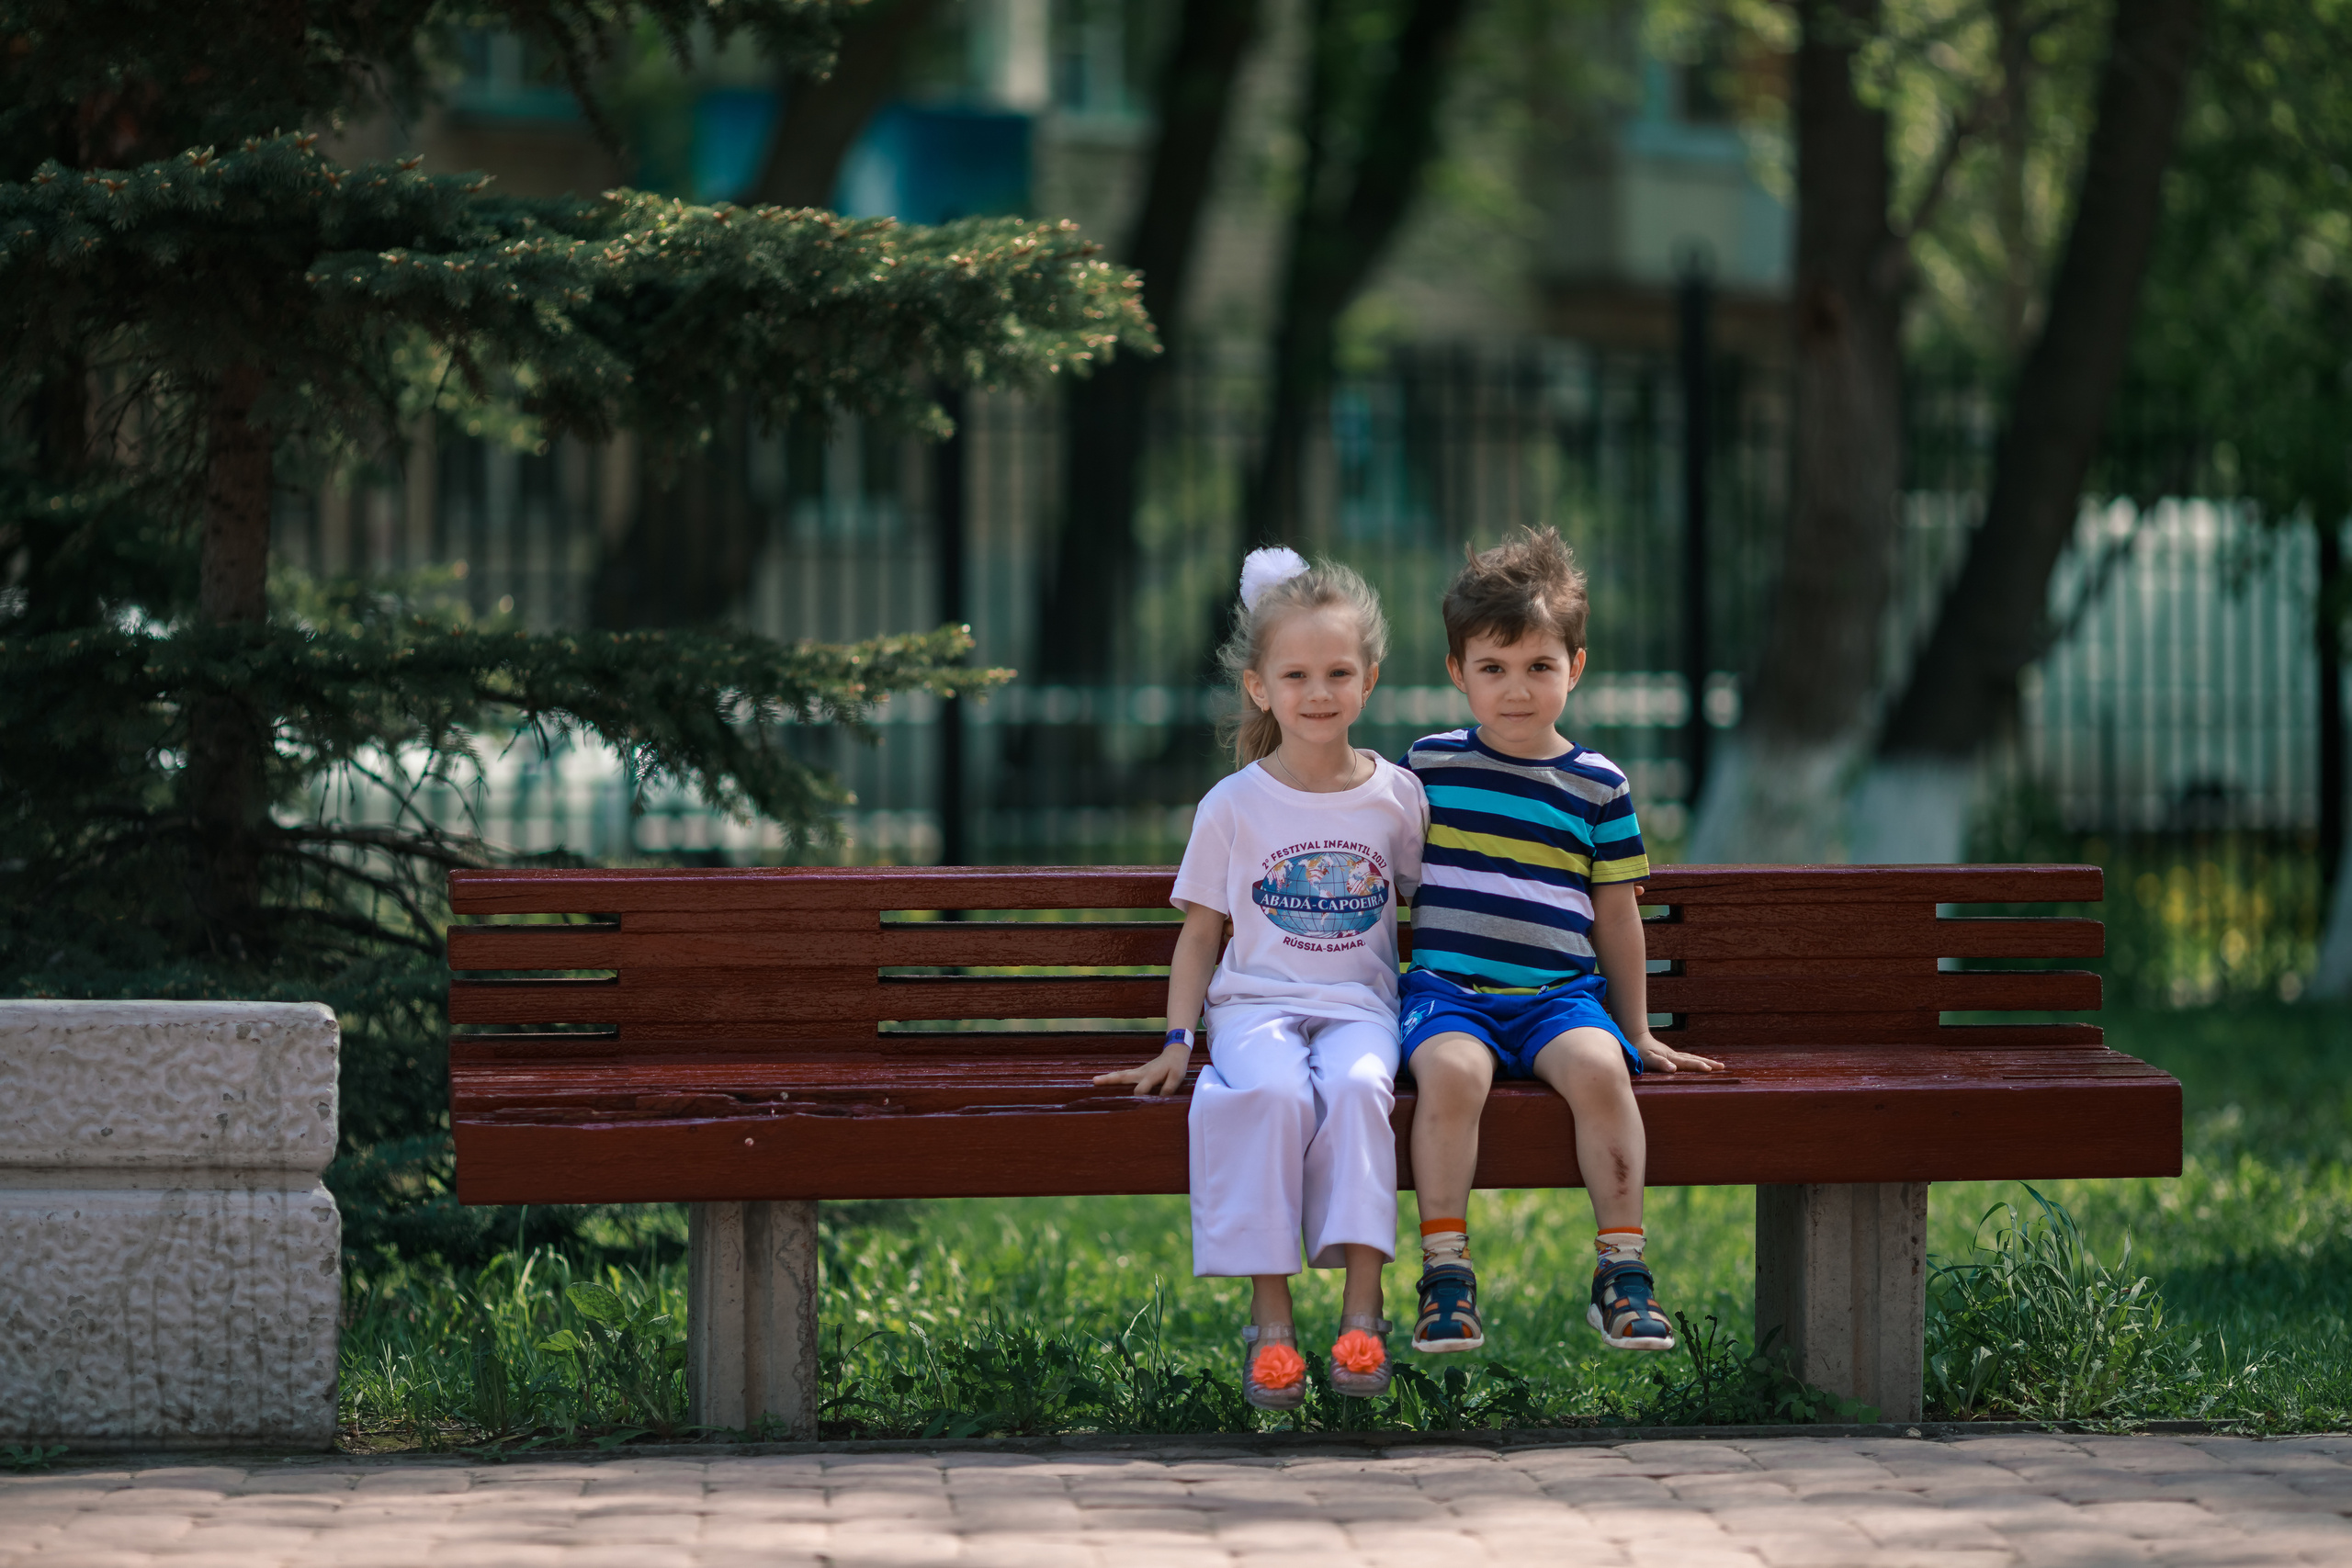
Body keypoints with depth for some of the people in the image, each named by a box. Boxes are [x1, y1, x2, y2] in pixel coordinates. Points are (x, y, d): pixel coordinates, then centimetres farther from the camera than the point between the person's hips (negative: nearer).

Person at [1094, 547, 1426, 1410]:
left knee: (1358, 1085, -35)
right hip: (1256, 1004, -1)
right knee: (1276, 1093, -35)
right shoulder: (1233, 806, 4)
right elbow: (1200, 933, 10)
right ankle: (1270, 1320, -32)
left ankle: (1362, 1308, -32)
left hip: (1359, 1006, 1)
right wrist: (1176, 1042, 2)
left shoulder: (1395, 797, 8)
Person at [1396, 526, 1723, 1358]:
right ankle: (1445, 1270, -28)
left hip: (1560, 991, 0)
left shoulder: (1597, 785, 8)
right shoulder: (1429, 765, 9)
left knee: (1600, 1067, -32)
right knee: (1452, 1071, -34)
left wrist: (1638, 1031, 18)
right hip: (1447, 985, 0)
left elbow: (1616, 915, 15)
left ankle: (1621, 1266, -24)